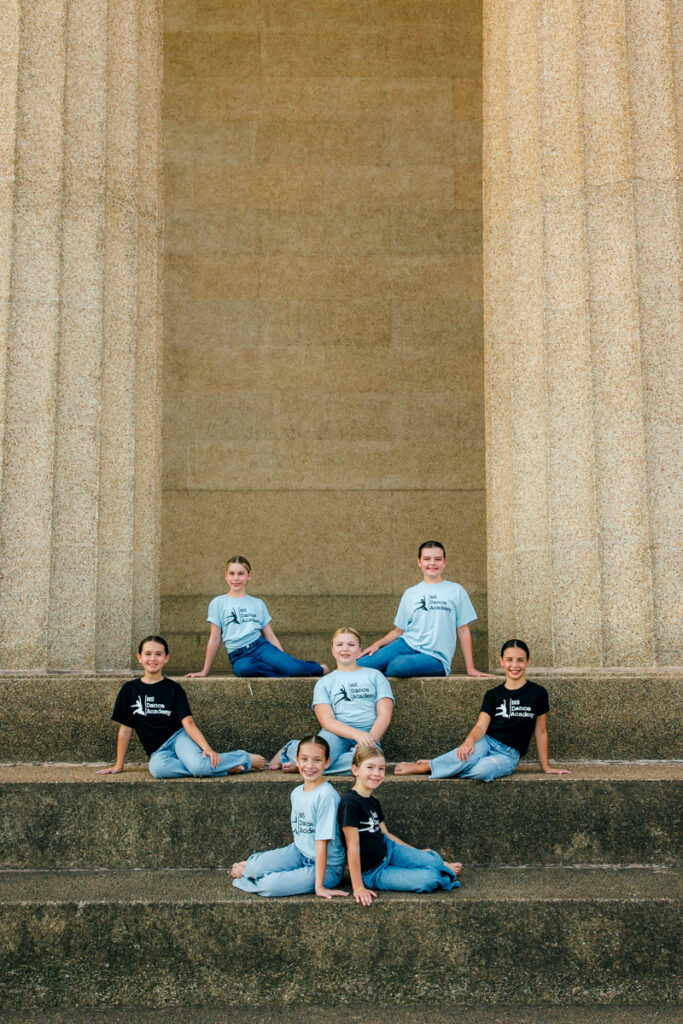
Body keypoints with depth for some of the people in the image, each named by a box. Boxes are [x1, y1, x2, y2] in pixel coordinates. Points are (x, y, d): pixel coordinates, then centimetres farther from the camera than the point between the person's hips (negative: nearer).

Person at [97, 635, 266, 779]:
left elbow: (188, 722, -7)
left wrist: (206, 748, -23)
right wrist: (118, 766, 9)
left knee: (199, 766, -36)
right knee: (157, 768, -38)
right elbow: (125, 729, 10)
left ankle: (246, 759, -10)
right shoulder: (130, 689, 7)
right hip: (158, 750, 1)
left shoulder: (173, 689, 3)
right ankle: (217, 767, -26)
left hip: (178, 737, -1)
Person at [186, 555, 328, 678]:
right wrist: (204, 672, 8)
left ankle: (319, 669, 2)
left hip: (261, 647, 2)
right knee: (244, 668, -42)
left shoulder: (258, 604, 16)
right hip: (239, 657, -2)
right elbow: (215, 640, 10)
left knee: (294, 668, -28)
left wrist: (284, 660, 7)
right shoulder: (218, 603, 9)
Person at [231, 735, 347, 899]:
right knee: (255, 865, -20)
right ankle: (249, 866, 14)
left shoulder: (326, 795, -22)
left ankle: (245, 871, 5)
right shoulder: (296, 793, 3)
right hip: (300, 853, 6)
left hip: (327, 866, -6)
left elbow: (322, 842, -23)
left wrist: (319, 886, -22)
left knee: (271, 886, -25)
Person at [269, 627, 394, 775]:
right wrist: (357, 734, -18)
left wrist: (371, 739, -13)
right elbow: (327, 720, -1)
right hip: (337, 734, -1)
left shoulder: (374, 675, 18)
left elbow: (384, 715, 7)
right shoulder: (324, 683, 15)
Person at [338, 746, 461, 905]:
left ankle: (442, 866, 25)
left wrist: (417, 853, 22)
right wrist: (358, 887, -26)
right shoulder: (350, 803, -23)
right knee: (430, 880, -19)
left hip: (389, 850, 8)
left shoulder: (373, 802, 5)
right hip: (371, 872, -8)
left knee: (433, 860, -10)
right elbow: (353, 846, -25)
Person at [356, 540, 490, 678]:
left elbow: (463, 631, 9)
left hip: (435, 657, -2)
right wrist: (378, 644, -3)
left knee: (399, 664, -34)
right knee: (359, 665, -29)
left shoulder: (456, 591, 8)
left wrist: (470, 668, 6)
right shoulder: (410, 593, 16)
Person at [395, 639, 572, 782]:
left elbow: (540, 732, 10)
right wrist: (470, 740, -26)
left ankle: (428, 767, -21)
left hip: (509, 754, -1)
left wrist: (545, 767, 12)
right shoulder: (493, 695, 9)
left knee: (483, 770, -37)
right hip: (487, 742, 1)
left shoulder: (537, 694, 4)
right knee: (469, 755, -38)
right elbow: (481, 726, -3)